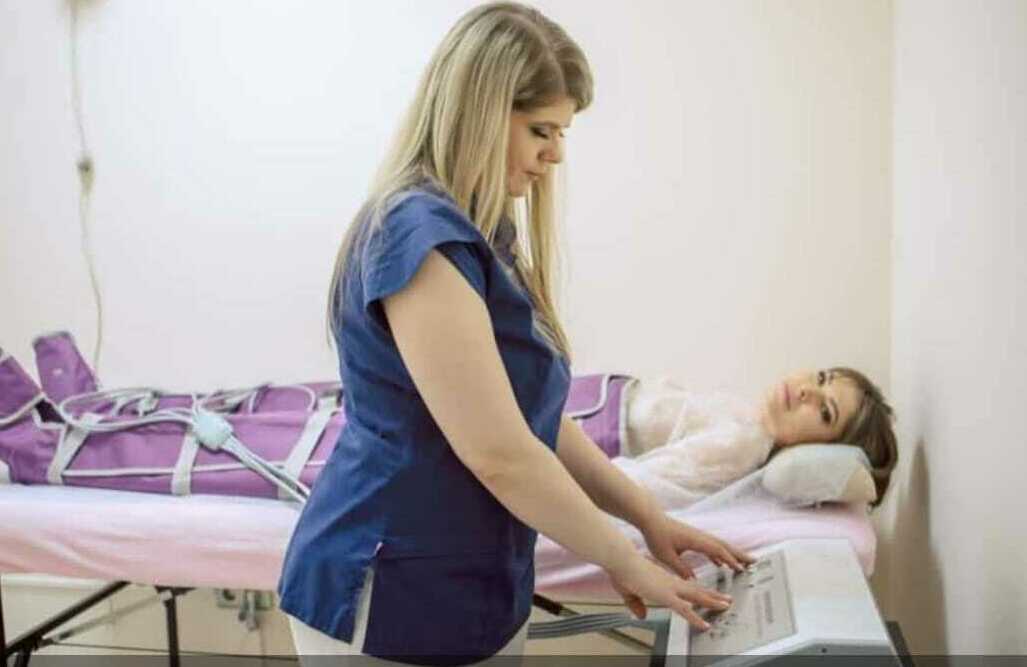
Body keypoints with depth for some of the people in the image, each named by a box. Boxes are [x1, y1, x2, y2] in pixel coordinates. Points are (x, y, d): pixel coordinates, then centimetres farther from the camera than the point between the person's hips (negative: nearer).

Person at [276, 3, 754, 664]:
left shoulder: (483, 235, 9)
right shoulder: (422, 233, -22)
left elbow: (539, 422, 11)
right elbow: (500, 454, -24)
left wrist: (649, 516, 6)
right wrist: (626, 562, -12)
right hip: (394, 603, -9)